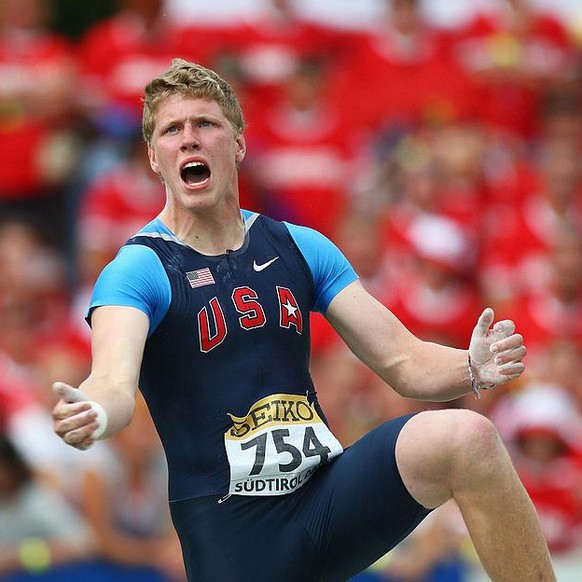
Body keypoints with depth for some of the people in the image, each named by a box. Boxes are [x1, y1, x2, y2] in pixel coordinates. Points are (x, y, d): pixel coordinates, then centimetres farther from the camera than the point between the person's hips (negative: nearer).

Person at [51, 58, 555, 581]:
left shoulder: (300, 248, 12)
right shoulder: (138, 270, -4)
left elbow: (403, 362, 10)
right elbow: (115, 384, -22)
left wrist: (473, 368, -12)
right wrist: (89, 414, -47)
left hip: (327, 493, 3)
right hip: (232, 531, -3)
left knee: (466, 438, -21)